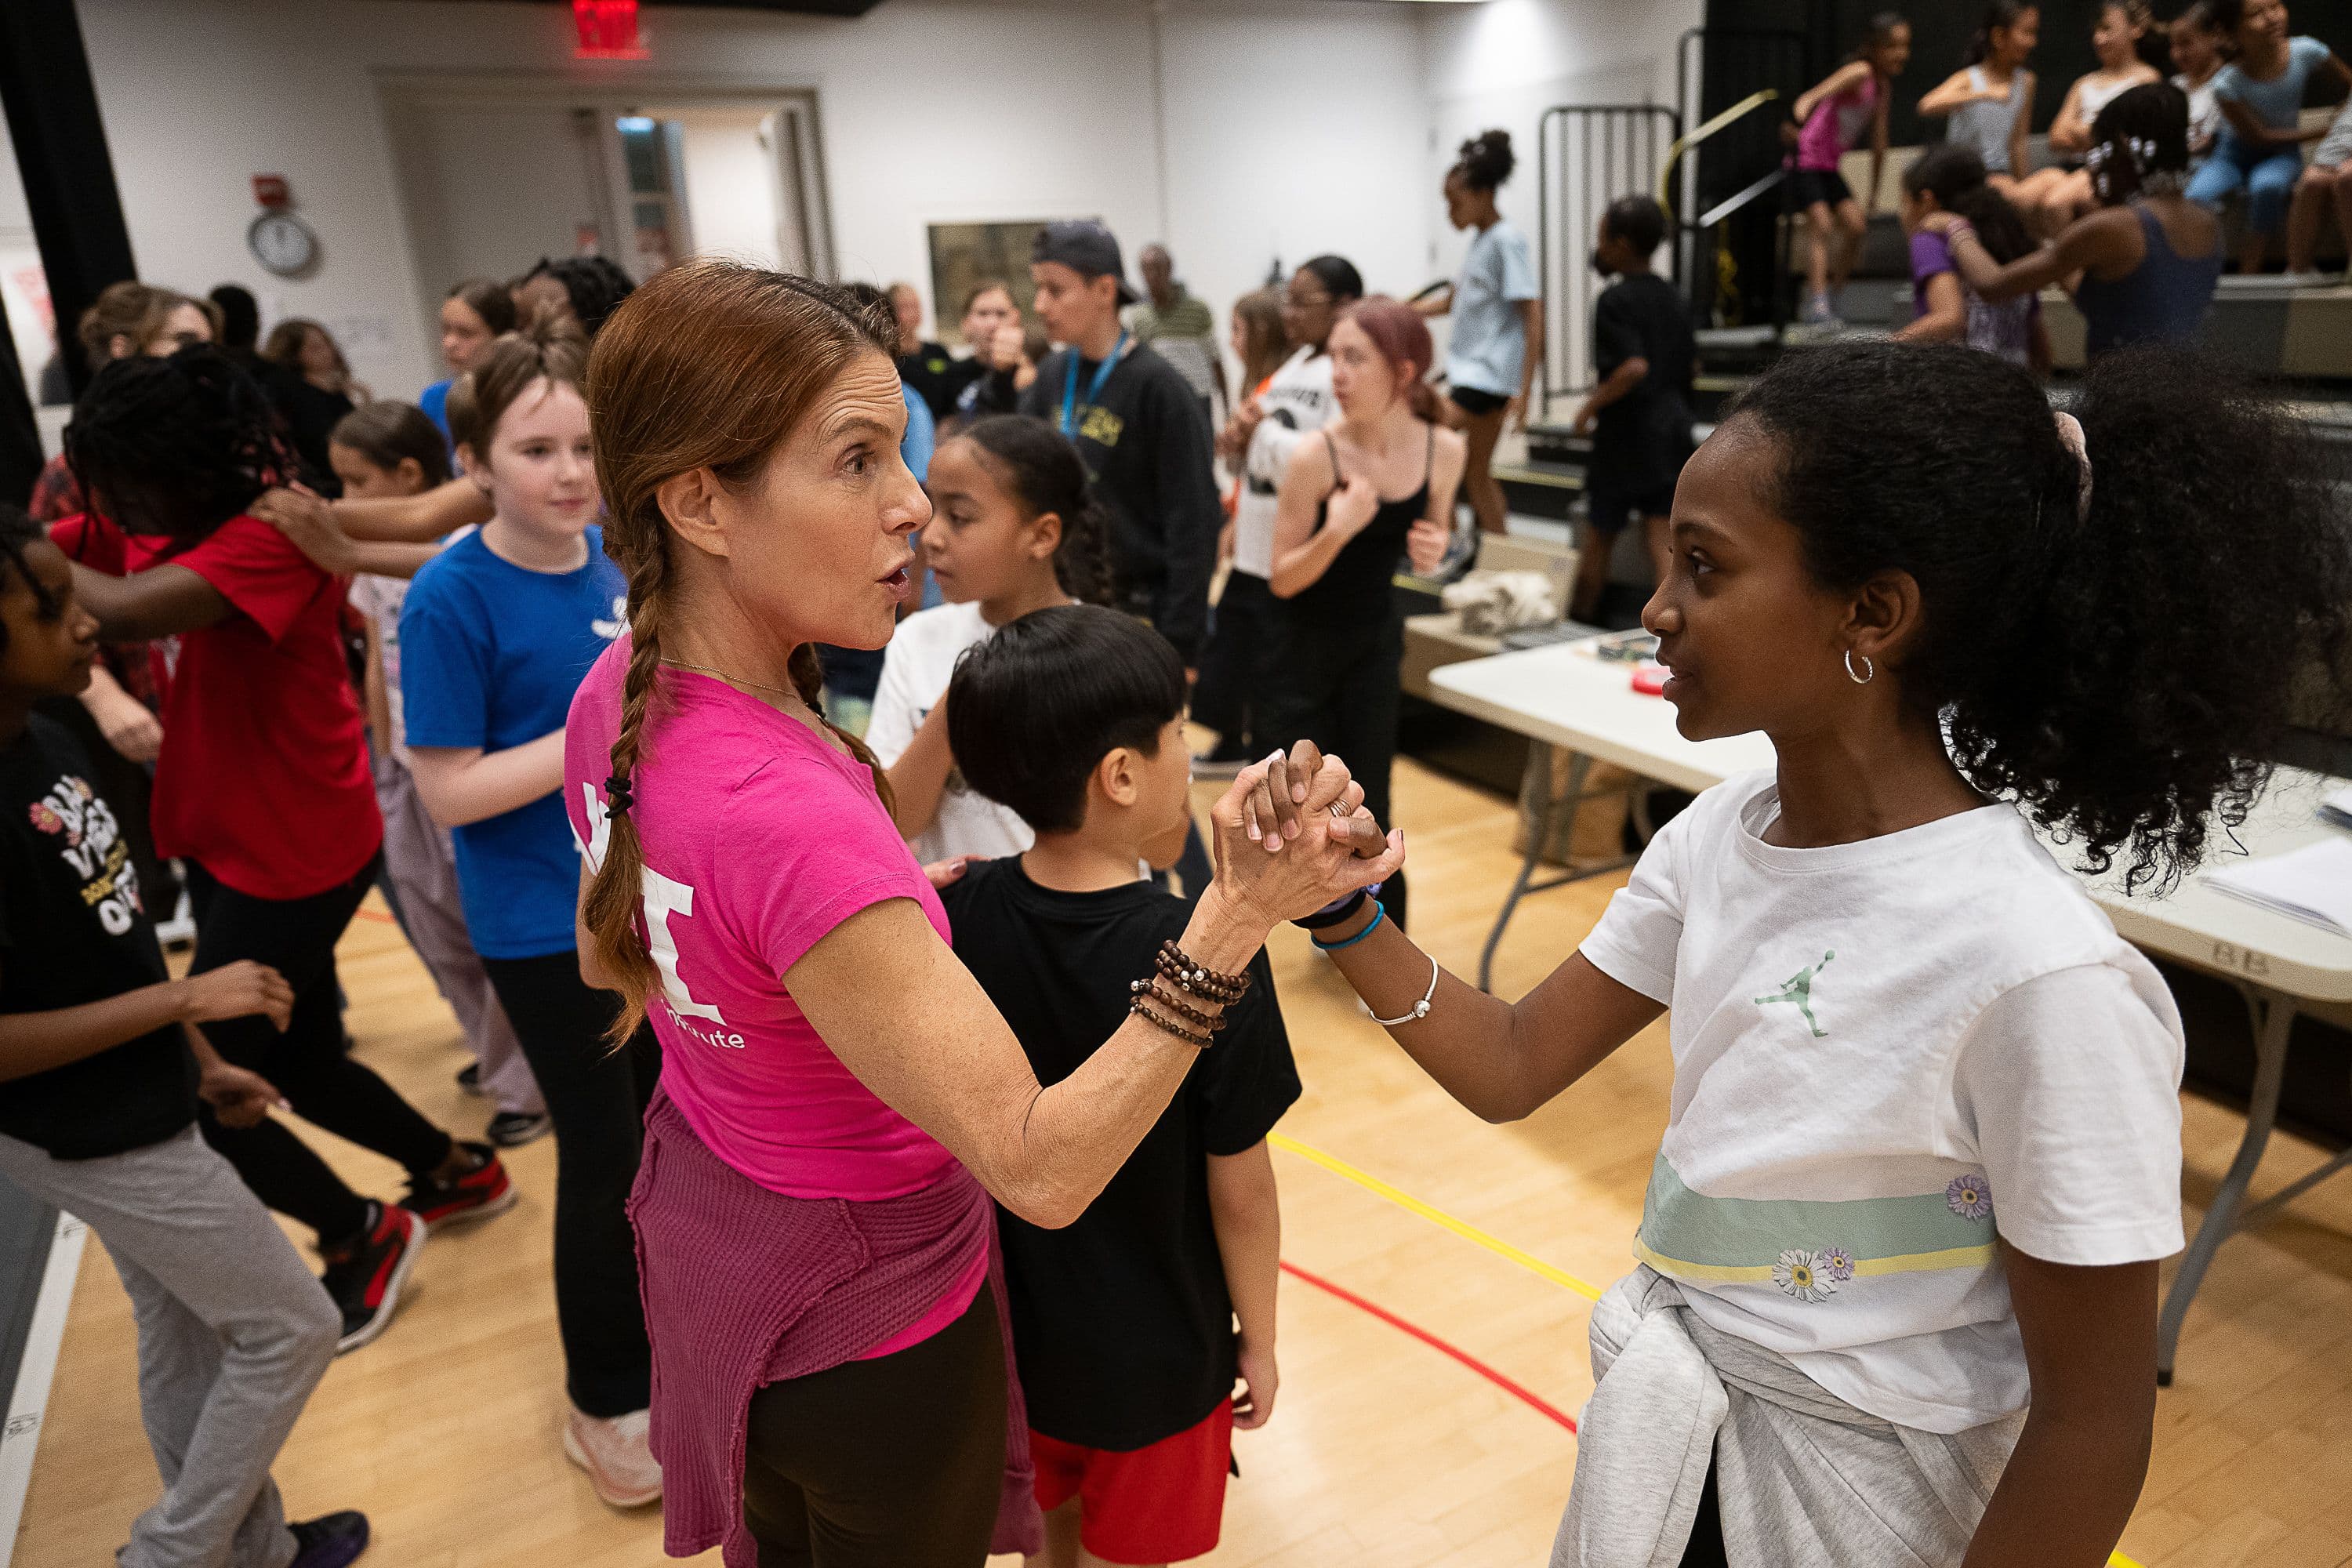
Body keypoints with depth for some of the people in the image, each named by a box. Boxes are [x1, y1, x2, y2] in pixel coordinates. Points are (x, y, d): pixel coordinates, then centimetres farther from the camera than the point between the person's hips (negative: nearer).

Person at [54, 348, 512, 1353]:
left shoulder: (272, 532, -22)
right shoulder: (143, 525, 2)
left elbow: (125, 612, -37)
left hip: (297, 853, -9)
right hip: (220, 843, 9)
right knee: (296, 1062, 19)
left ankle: (361, 1235, 20)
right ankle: (459, 1171, 40)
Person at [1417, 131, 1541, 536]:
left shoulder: (1507, 240, -13)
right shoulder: (1481, 240, 13)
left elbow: (1533, 315, -17)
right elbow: (1452, 299, 24)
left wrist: (1524, 389, -22)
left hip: (1488, 375, -9)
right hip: (1469, 369, 9)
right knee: (1477, 472, 13)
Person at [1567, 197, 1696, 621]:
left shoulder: (1615, 300, -14)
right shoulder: (1674, 299, 10)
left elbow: (1634, 366, -25)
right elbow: (1692, 363, 14)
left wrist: (1590, 407, -16)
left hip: (1627, 431, -6)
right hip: (1672, 427, 7)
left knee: (1599, 534, 9)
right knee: (1660, 532, 6)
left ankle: (1578, 621, 24)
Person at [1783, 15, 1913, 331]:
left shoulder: (1884, 87, 10)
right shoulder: (1860, 72, -14)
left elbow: (1879, 144, 18)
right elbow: (1822, 90, -36)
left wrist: (1873, 196, 19)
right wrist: (1803, 106, -59)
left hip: (1829, 166, 8)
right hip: (1805, 159, -8)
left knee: (1856, 224, 1)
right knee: (1821, 224, -20)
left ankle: (1832, 300, 12)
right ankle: (1817, 308, -27)